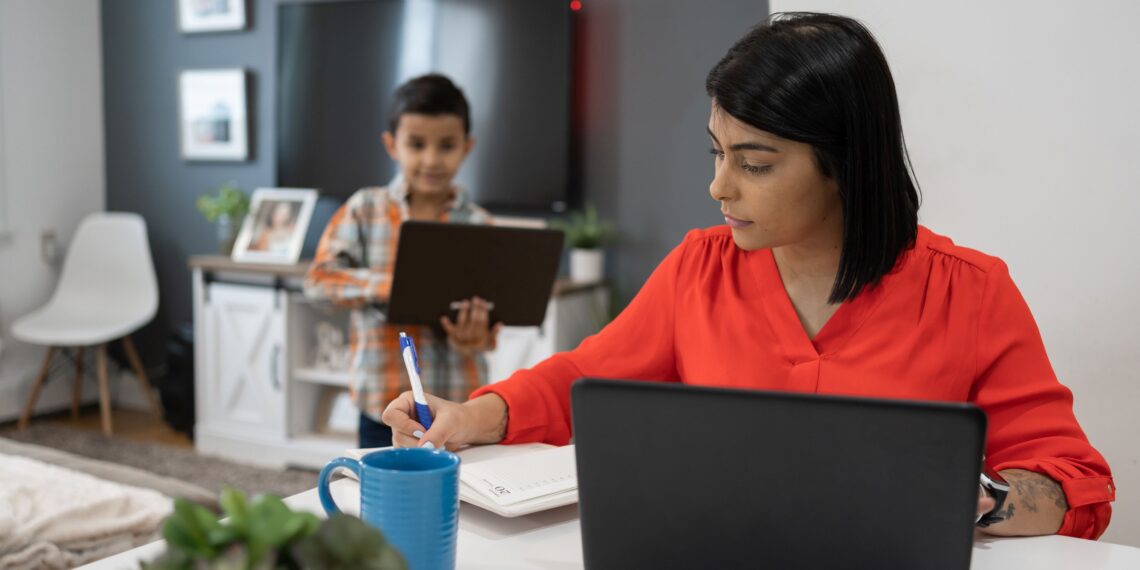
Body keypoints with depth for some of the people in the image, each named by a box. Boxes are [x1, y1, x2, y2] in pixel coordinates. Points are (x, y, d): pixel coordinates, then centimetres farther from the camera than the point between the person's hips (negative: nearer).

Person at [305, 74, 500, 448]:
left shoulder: (480, 227, -2)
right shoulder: (364, 209, 1)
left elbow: (488, 318, -5)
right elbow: (319, 279, -7)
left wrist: (471, 337, -28)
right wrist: (391, 287, -23)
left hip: (457, 404, 0)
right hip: (382, 405, 1)